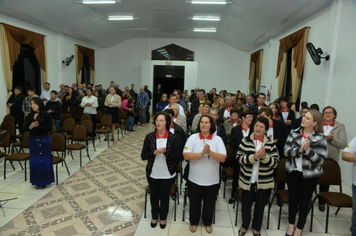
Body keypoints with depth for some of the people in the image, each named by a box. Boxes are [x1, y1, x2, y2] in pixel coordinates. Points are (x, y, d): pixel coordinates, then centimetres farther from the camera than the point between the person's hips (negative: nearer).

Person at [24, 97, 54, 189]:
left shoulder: (46, 115, -9)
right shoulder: (30, 116, 6)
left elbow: (49, 128, -12)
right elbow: (25, 128, 6)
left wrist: (39, 125, -24)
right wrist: (30, 126, -15)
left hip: (43, 140, -5)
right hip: (32, 140, 5)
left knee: (44, 161, 2)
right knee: (34, 161, 9)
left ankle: (44, 181, 15)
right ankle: (37, 181, 23)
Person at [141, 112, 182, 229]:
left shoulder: (173, 138, -13)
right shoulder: (150, 137, -10)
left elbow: (177, 158, -13)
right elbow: (143, 156, -9)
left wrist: (165, 152, -30)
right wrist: (154, 152, -26)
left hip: (167, 174, -1)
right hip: (152, 173, 1)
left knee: (165, 196, 17)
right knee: (154, 195, 19)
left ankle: (163, 217, 42)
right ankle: (154, 216, 44)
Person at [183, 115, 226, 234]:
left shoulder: (217, 139, -6)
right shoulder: (193, 138, -8)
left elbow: (223, 158, -13)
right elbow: (186, 155, -16)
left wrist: (210, 152, -29)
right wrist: (201, 154, -28)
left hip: (212, 179, 1)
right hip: (195, 179, 0)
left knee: (209, 203, 19)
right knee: (194, 202, 17)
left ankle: (207, 222, 43)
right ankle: (193, 222, 42)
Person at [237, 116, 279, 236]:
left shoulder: (271, 144, -3)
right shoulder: (245, 141, -5)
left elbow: (275, 163, -8)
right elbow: (239, 158, -12)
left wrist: (264, 156, -25)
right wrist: (254, 157, -26)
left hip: (264, 181, 1)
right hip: (247, 180, 0)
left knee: (260, 205, 16)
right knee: (246, 204, 15)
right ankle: (245, 225, 40)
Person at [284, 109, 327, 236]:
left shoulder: (320, 138, -9)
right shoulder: (294, 133, -3)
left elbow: (320, 159, -14)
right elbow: (286, 151, -8)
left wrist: (307, 150, -26)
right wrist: (299, 149, -23)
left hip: (310, 175, -2)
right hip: (293, 171, 2)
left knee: (304, 201, 11)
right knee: (293, 199, 15)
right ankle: (291, 224, 34)